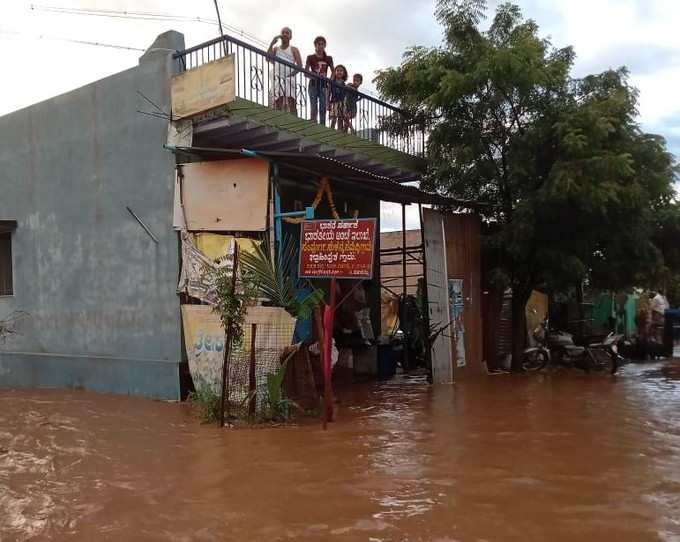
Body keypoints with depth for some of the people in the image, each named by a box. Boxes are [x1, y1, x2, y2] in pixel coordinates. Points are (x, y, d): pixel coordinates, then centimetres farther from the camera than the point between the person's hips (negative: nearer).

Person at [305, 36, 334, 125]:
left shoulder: (328, 58, 9)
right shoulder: (310, 58, 2)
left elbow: (333, 72, 10)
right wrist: (312, 76, -22)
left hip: (323, 85, 2)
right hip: (313, 84, -2)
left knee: (323, 109, 1)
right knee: (314, 108, -8)